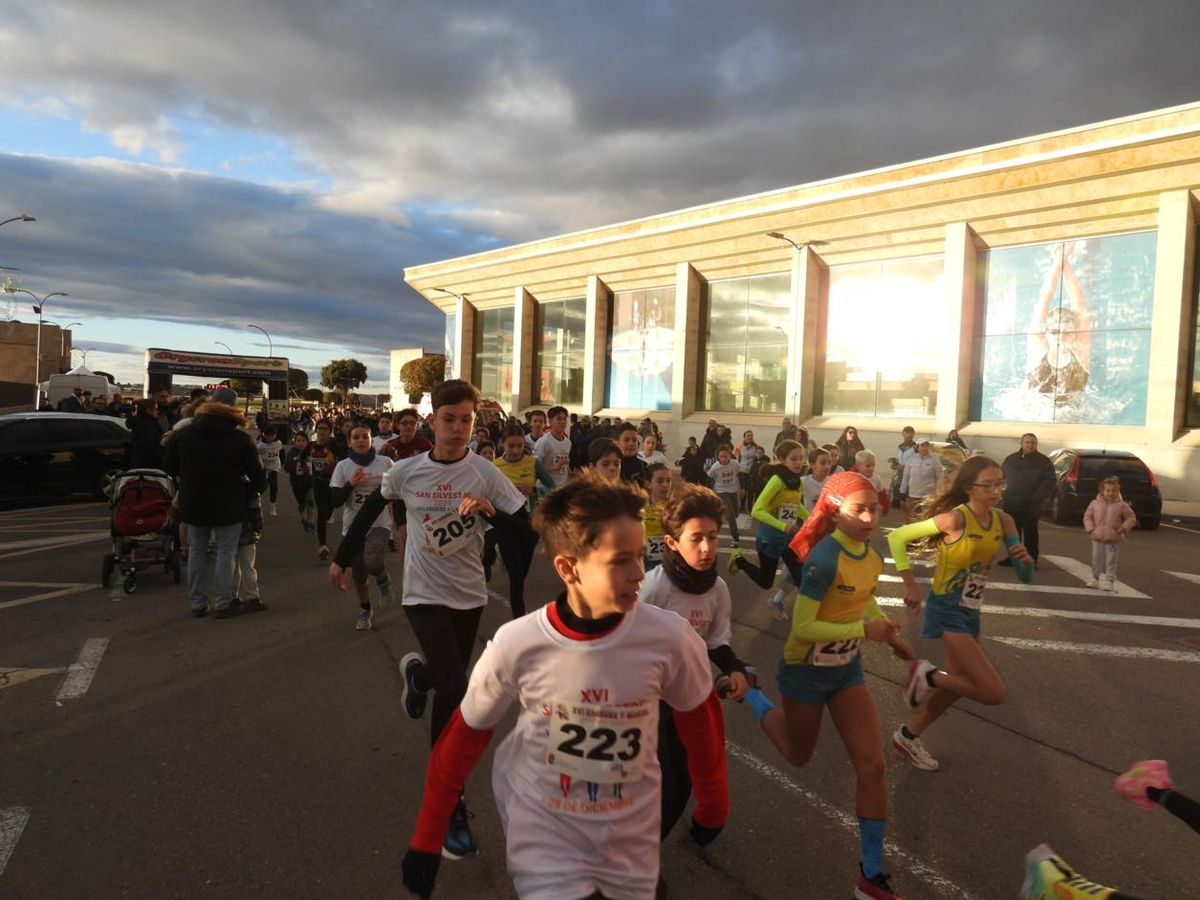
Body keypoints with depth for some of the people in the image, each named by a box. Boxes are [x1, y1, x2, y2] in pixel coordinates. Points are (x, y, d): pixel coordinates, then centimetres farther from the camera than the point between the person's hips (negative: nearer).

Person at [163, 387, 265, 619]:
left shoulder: (184, 434, 1)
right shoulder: (240, 438, -10)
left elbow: (169, 467, 9)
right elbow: (256, 472, -8)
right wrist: (259, 487, 11)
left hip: (194, 504, 4)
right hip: (228, 506, -3)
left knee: (197, 552, 14)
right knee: (225, 553, 4)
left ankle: (197, 603, 20)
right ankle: (222, 604, 6)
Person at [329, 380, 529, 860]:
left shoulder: (486, 473, -10)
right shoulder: (405, 471, -7)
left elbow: (527, 527, -11)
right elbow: (369, 511, 10)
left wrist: (491, 511, -29)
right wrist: (341, 558, 18)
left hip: (469, 595, 2)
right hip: (425, 595, -2)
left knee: (448, 685, 15)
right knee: (455, 695, -13)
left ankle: (417, 672, 54)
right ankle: (450, 809, 2)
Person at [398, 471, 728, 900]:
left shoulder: (670, 638, -21)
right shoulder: (516, 644, -22)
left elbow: (700, 718, -1)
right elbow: (464, 737, -6)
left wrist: (713, 808, 11)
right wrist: (427, 840, 2)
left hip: (631, 847, 2)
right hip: (545, 844, -1)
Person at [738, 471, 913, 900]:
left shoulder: (872, 553, -6)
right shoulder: (824, 558, -29)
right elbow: (802, 628, -29)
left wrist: (890, 635, 4)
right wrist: (864, 631, -30)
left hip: (847, 669, 6)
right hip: (806, 670, -6)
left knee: (872, 766, 0)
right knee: (799, 755, 18)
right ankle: (749, 695, 45)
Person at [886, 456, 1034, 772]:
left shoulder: (1003, 521, -3)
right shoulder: (955, 519, -22)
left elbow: (1026, 577, 1)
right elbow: (897, 537, -17)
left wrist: (1026, 561, -22)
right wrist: (910, 585, -18)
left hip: (971, 612, 8)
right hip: (947, 610, -8)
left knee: (959, 683, 19)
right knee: (994, 692, -14)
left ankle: (908, 735, 36)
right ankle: (927, 675, 8)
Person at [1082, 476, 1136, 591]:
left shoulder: (1122, 505, -3)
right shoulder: (1095, 503, 1)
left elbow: (1131, 518, 5)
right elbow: (1087, 516, 9)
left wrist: (1124, 528, -10)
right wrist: (1090, 528, -4)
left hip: (1113, 539, -2)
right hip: (1097, 538, 2)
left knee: (1111, 562, 2)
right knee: (1096, 560, 10)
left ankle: (1110, 581, 9)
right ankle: (1095, 579, 23)